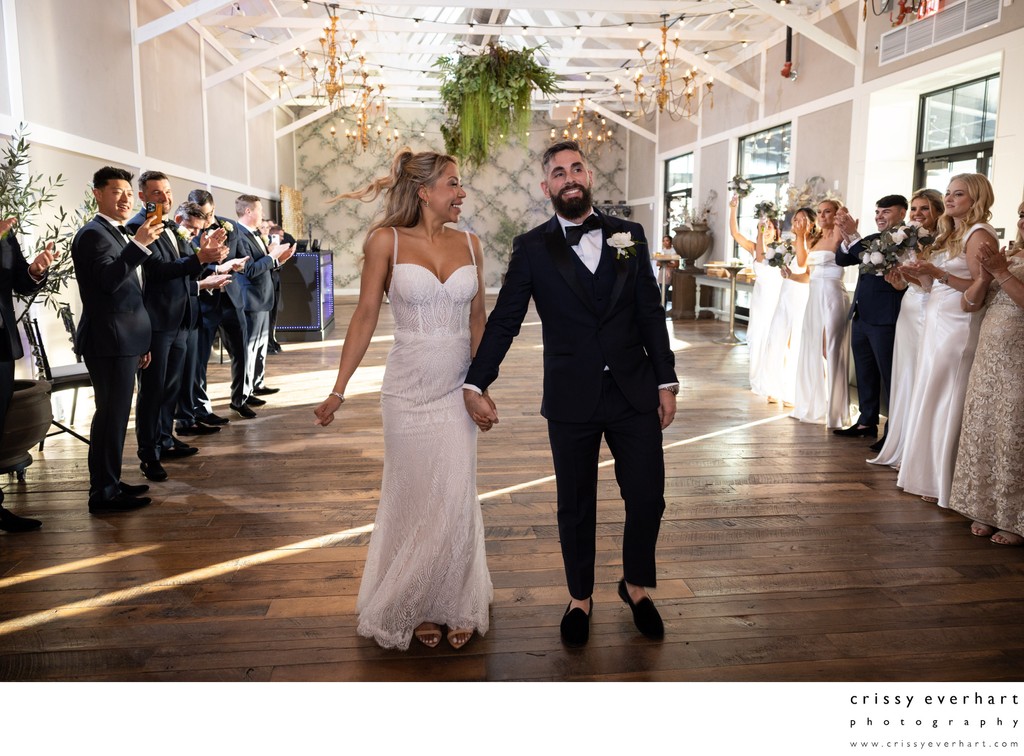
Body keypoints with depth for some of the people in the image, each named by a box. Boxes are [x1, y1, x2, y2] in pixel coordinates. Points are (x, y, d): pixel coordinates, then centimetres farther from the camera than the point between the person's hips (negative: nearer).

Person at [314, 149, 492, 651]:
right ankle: (414, 609, 28)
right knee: (414, 501, 9)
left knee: (456, 501, 4)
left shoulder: (468, 243, 4)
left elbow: (477, 319, 11)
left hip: (458, 389, 3)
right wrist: (339, 389, -4)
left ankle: (456, 604, 24)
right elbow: (365, 316, -4)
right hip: (408, 389, -3)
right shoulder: (387, 240, -6)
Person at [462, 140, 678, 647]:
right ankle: (580, 598, 33)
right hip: (571, 400, -2)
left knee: (648, 498, 6)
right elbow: (503, 321, -2)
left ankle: (636, 586, 33)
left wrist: (666, 382, 3)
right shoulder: (531, 249, -1)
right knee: (575, 506, 11)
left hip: (634, 393, 2)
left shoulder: (629, 235, 6)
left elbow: (651, 314, 6)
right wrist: (476, 385, -9)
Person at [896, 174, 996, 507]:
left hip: (959, 326, -9)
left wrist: (938, 273, -20)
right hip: (936, 322, 9)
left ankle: (944, 482, 7)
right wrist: (921, 275, 5)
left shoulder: (979, 234, -9)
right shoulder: (950, 235, 17)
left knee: (947, 402, -3)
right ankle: (927, 472, 20)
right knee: (929, 398, 11)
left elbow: (981, 288, -15)